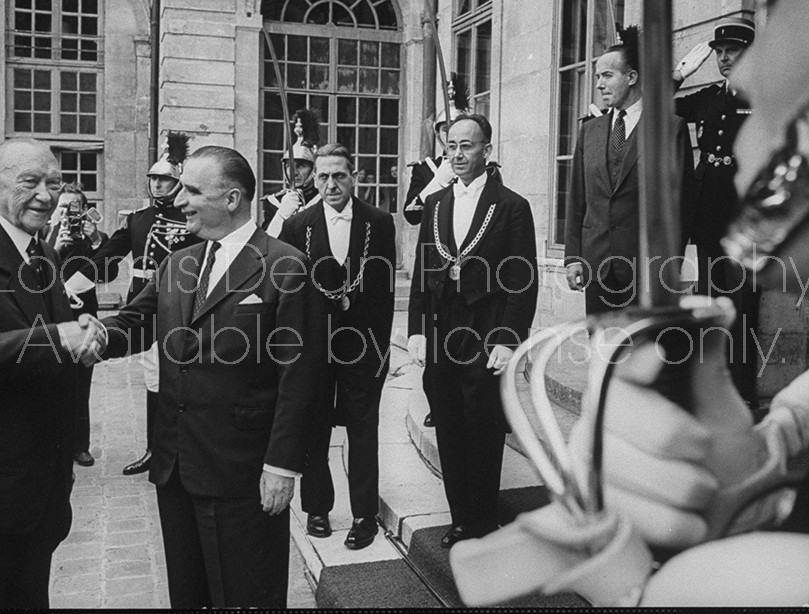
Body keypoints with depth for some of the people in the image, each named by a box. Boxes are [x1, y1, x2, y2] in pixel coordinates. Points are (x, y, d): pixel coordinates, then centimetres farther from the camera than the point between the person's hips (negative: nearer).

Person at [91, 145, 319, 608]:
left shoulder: (285, 267, -12)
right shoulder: (176, 265, 10)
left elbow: (297, 374, -14)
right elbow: (135, 322, 8)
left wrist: (283, 465, -16)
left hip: (242, 474, -6)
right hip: (175, 466, 6)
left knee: (247, 595, 10)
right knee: (186, 591, 19)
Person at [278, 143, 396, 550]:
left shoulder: (379, 223, 0)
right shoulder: (297, 226, 2)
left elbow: (386, 287, -1)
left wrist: (381, 344, -4)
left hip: (363, 344, -1)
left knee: (362, 429, 6)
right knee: (313, 429, 11)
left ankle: (364, 516, 17)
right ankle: (317, 509, 26)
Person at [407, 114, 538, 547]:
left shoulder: (512, 207, -3)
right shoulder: (435, 204, 12)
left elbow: (523, 282, -6)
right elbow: (421, 274, 12)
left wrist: (508, 341, -13)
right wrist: (417, 330, 4)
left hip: (487, 342, -4)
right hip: (440, 340, 5)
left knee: (484, 440, 4)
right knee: (449, 438, 11)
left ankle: (484, 527, 21)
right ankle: (461, 521, 26)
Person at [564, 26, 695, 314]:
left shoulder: (669, 127, 0)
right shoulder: (589, 130, 14)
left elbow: (680, 201, -3)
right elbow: (576, 200, 13)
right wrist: (572, 257, 5)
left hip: (646, 268, -4)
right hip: (596, 264, 4)